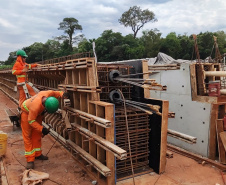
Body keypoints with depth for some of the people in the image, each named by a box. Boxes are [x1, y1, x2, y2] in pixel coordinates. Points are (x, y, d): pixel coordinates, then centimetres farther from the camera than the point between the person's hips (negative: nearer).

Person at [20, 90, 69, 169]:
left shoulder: (49, 93, -32)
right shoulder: (36, 106, -45)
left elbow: (56, 93, -8)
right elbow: (31, 121, -31)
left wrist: (62, 94, -27)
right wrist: (41, 129, -35)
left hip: (38, 113, 7)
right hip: (27, 112, -6)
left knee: (37, 135, 12)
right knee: (28, 136, -4)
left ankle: (37, 154, 25)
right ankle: (30, 160, -1)